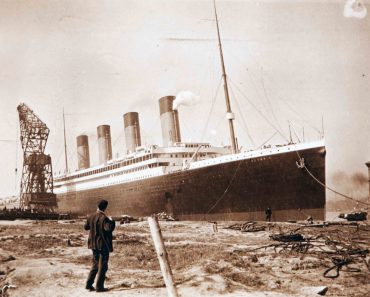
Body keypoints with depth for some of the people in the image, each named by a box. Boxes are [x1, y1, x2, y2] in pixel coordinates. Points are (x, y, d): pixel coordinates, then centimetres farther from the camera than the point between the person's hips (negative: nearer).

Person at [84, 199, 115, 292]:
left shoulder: (91, 216, 2)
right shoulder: (104, 218, -19)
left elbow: (86, 227, 17)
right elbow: (109, 228, -34)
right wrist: (112, 222, -16)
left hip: (93, 244, 7)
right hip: (103, 245, -7)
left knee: (95, 264, 19)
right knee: (102, 266, 4)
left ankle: (89, 284, 18)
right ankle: (99, 287, 7)